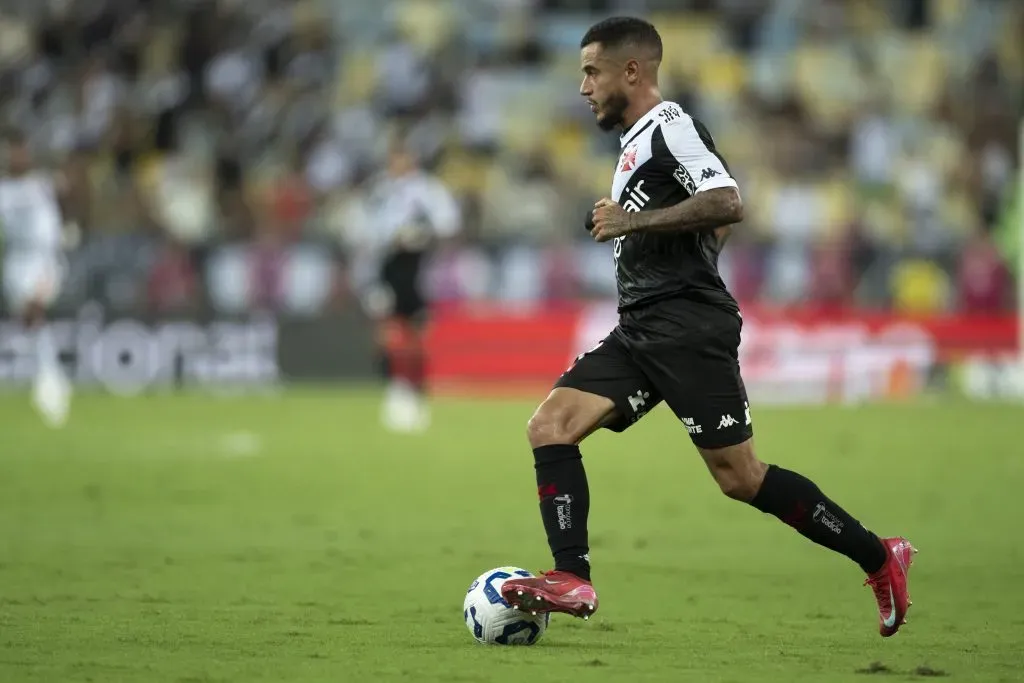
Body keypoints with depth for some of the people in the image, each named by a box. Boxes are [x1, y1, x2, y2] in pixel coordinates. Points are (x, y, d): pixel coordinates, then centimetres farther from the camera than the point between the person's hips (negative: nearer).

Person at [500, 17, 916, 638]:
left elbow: (727, 204, -23)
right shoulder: (637, 141, 23)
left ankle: (878, 557, 1)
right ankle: (572, 580, -12)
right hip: (640, 331, 10)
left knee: (739, 477, -9)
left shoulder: (670, 127, -8)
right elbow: (712, 224, 34)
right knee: (550, 427, -5)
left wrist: (632, 221, -20)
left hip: (687, 327, -10)